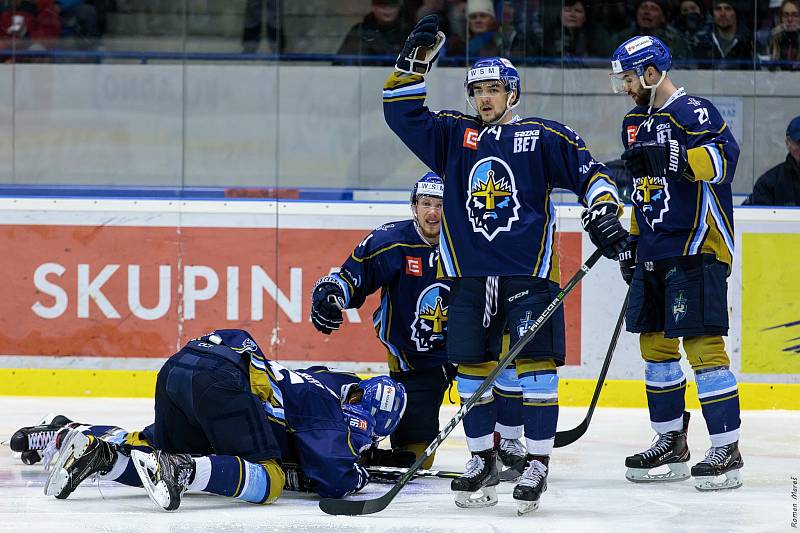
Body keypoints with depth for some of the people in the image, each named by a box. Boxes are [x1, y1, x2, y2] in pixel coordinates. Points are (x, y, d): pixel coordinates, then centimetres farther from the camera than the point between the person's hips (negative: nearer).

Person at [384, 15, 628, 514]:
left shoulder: (543, 137, 3)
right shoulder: (453, 135, 13)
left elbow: (589, 170, 1)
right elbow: (402, 113, 8)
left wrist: (604, 210, -15)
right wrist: (414, 61, -2)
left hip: (530, 272, -4)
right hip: (469, 275, 4)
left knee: (535, 364, -9)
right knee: (473, 368, 4)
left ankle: (538, 464, -4)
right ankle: (483, 462, 15)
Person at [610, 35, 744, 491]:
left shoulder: (692, 112, -11)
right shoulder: (635, 123, 17)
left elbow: (725, 155, -27)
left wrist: (671, 159, -35)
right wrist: (632, 243, 25)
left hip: (697, 249, -9)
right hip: (655, 255, 9)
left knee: (702, 344, -12)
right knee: (655, 345, 12)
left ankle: (727, 450, -10)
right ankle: (671, 445, 22)